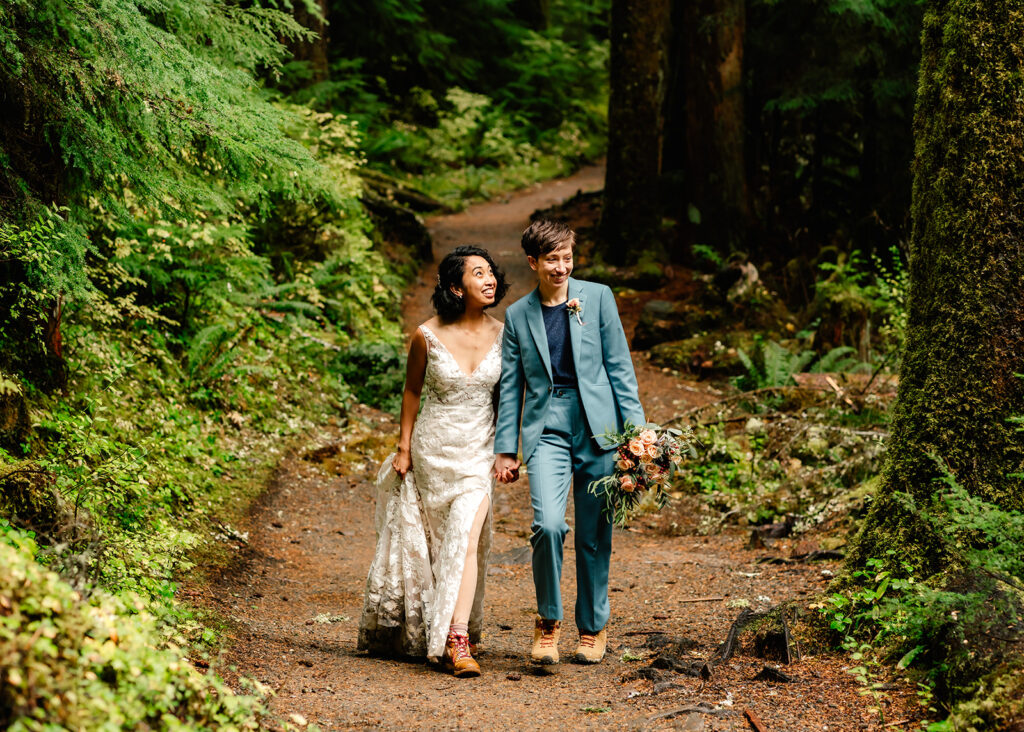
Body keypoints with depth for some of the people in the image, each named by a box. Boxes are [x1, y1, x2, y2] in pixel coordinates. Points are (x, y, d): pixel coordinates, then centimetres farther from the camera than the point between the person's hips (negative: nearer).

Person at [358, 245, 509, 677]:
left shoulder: (501, 335, -5)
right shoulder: (428, 336, -11)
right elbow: (412, 391, 3)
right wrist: (404, 448, 5)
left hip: (478, 451, 0)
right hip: (433, 448, 0)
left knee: (466, 538, -13)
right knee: (432, 539, 11)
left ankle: (457, 641, -13)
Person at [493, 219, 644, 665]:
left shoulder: (597, 297, 5)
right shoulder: (518, 315, 9)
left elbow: (619, 366, 5)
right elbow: (511, 387, 11)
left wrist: (635, 425, -2)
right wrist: (505, 449, 7)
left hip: (596, 428, 0)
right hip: (547, 429, 0)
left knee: (594, 536, 5)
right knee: (548, 523, -20)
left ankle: (592, 628, 21)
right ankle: (548, 620, -1)